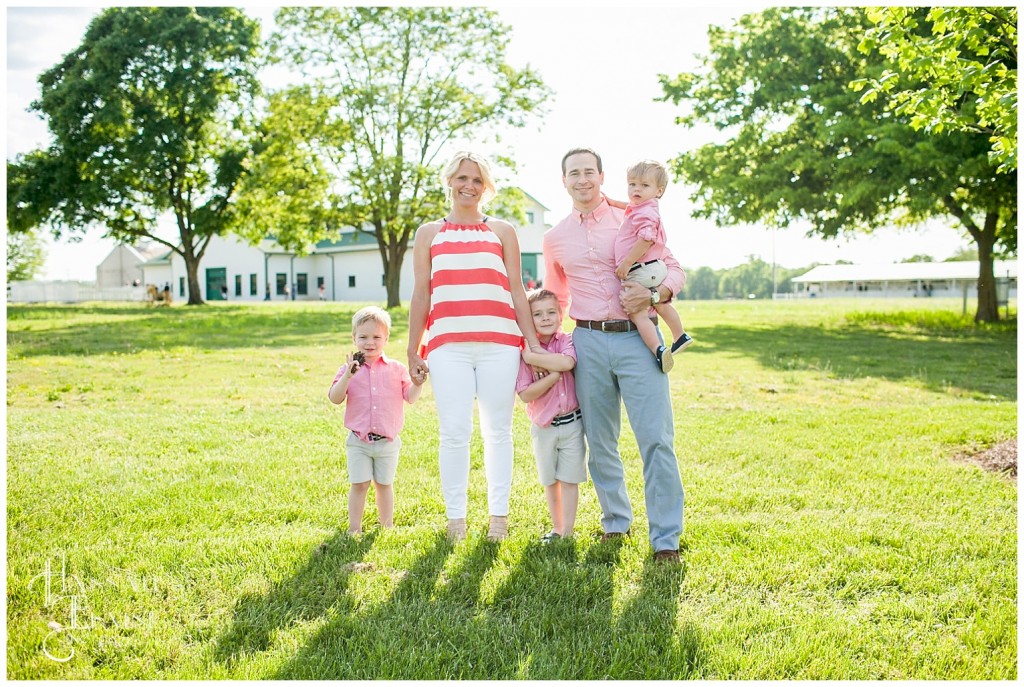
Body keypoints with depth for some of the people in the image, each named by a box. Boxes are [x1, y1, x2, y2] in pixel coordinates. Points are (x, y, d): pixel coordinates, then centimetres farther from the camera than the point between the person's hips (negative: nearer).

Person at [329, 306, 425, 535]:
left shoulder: (396, 369, 3)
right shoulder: (350, 368, 0)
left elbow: (410, 397, 4)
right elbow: (335, 398, -9)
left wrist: (417, 384, -15)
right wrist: (347, 376, -21)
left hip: (388, 441, 1)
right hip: (358, 441, -1)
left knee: (384, 484, 12)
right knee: (358, 484, 1)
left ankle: (387, 526, 25)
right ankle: (354, 528, 13)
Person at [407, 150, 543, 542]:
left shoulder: (502, 231, 13)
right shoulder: (429, 233, 14)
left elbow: (517, 292, 11)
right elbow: (421, 295, 12)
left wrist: (532, 343, 4)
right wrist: (413, 351, 8)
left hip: (499, 343, 0)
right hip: (448, 344, 0)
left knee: (498, 429, 4)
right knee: (454, 431, -2)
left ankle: (499, 514, 15)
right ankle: (455, 517, 9)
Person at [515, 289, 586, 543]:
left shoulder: (567, 341, -4)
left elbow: (567, 362, -29)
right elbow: (526, 395, -13)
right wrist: (554, 374, -20)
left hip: (572, 423, -1)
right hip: (544, 427, 1)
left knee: (569, 480, 4)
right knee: (550, 482, 14)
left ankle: (567, 532, 11)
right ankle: (556, 528, 30)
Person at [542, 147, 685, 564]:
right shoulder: (555, 237, 13)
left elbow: (675, 270, 7)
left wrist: (655, 294, -14)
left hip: (637, 338, -2)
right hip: (588, 343, 3)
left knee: (656, 439, -7)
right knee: (600, 442, 9)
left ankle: (666, 538, 1)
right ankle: (616, 522, 27)